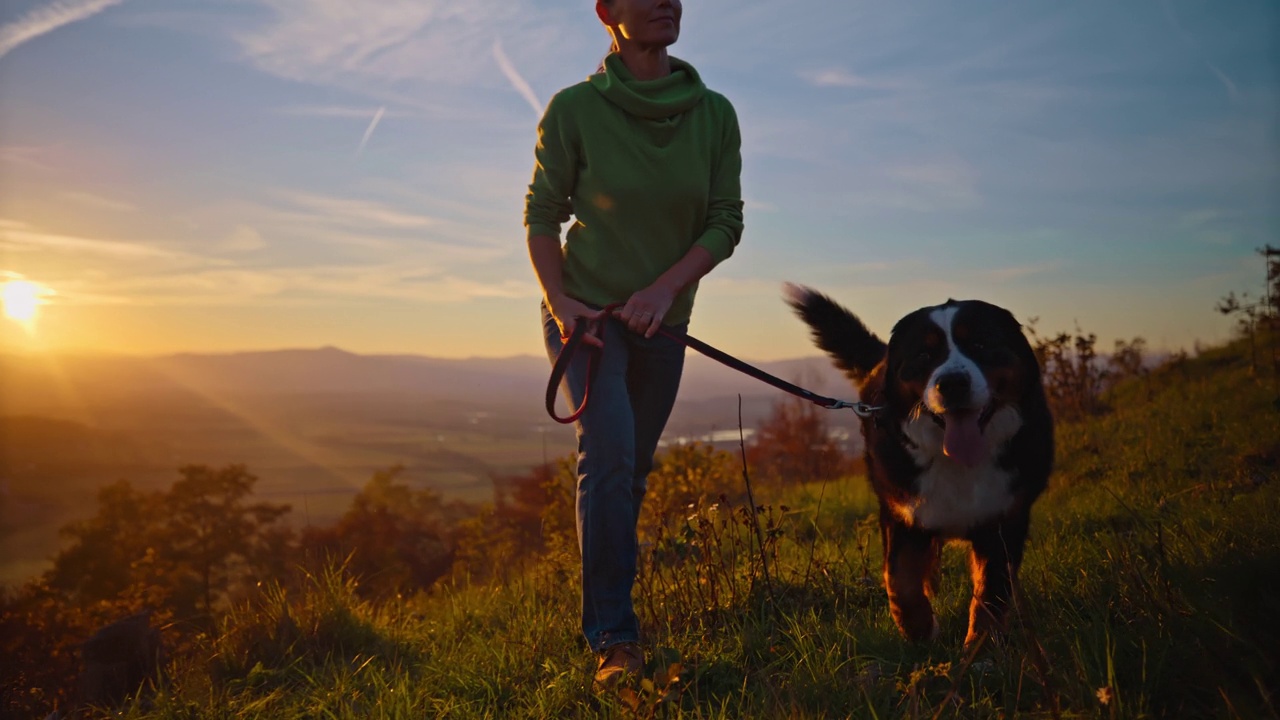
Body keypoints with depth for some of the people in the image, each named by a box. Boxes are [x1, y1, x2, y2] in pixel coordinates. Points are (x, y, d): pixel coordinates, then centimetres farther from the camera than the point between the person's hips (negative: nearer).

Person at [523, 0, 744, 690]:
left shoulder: (715, 114, -6)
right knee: (608, 450, -23)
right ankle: (614, 638, -17)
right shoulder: (574, 109, -13)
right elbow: (542, 213, -6)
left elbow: (726, 220, -6)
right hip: (585, 310, -3)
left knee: (630, 474, 11)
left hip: (661, 321, 4)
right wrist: (560, 301, -18)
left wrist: (666, 287, -20)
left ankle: (603, 612, 32)